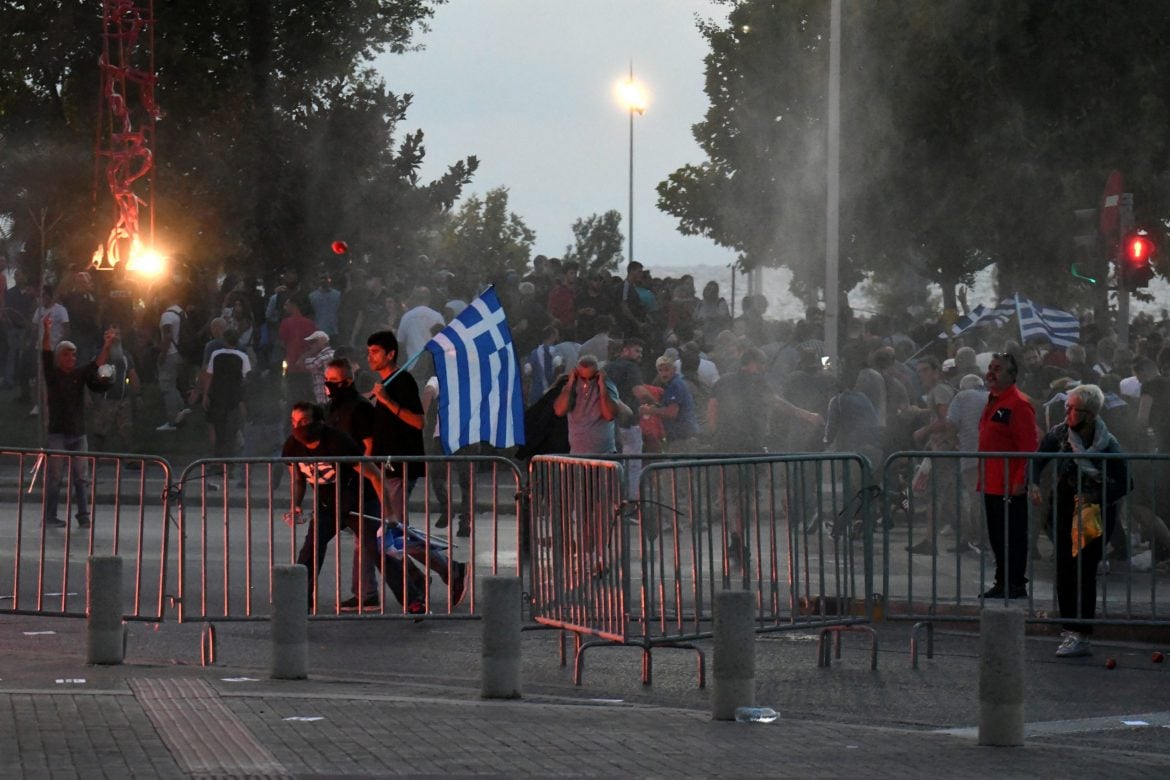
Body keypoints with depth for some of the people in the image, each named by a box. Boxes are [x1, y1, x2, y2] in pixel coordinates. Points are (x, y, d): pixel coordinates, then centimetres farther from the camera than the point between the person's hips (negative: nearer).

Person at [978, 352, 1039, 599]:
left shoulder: (1019, 405, -13)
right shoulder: (992, 402, 17)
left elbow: (1028, 448, -17)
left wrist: (1020, 481, -20)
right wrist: (982, 478, 21)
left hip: (1010, 487, -9)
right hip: (991, 485, 9)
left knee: (1013, 537, -4)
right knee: (997, 537, 13)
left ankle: (1016, 585, 1)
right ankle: (1002, 582, 20)